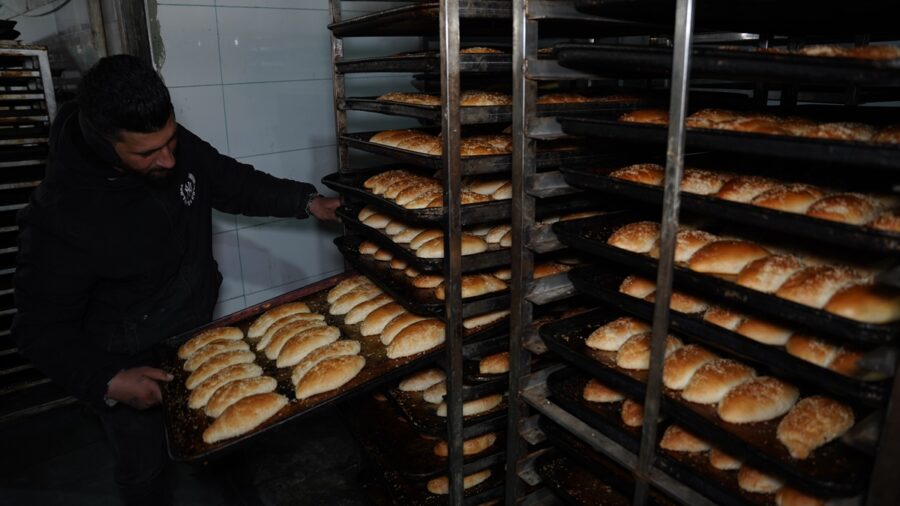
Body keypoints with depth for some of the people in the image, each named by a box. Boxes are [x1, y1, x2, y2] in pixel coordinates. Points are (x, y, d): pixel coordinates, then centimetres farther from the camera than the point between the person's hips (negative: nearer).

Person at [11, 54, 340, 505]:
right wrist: (107, 381, -34)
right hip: (125, 366, -5)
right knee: (145, 469, 16)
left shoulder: (177, 147, -17)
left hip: (199, 329, 6)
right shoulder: (59, 215, -33)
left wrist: (305, 201, -11)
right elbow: (42, 328, -22)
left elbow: (234, 183, 0)